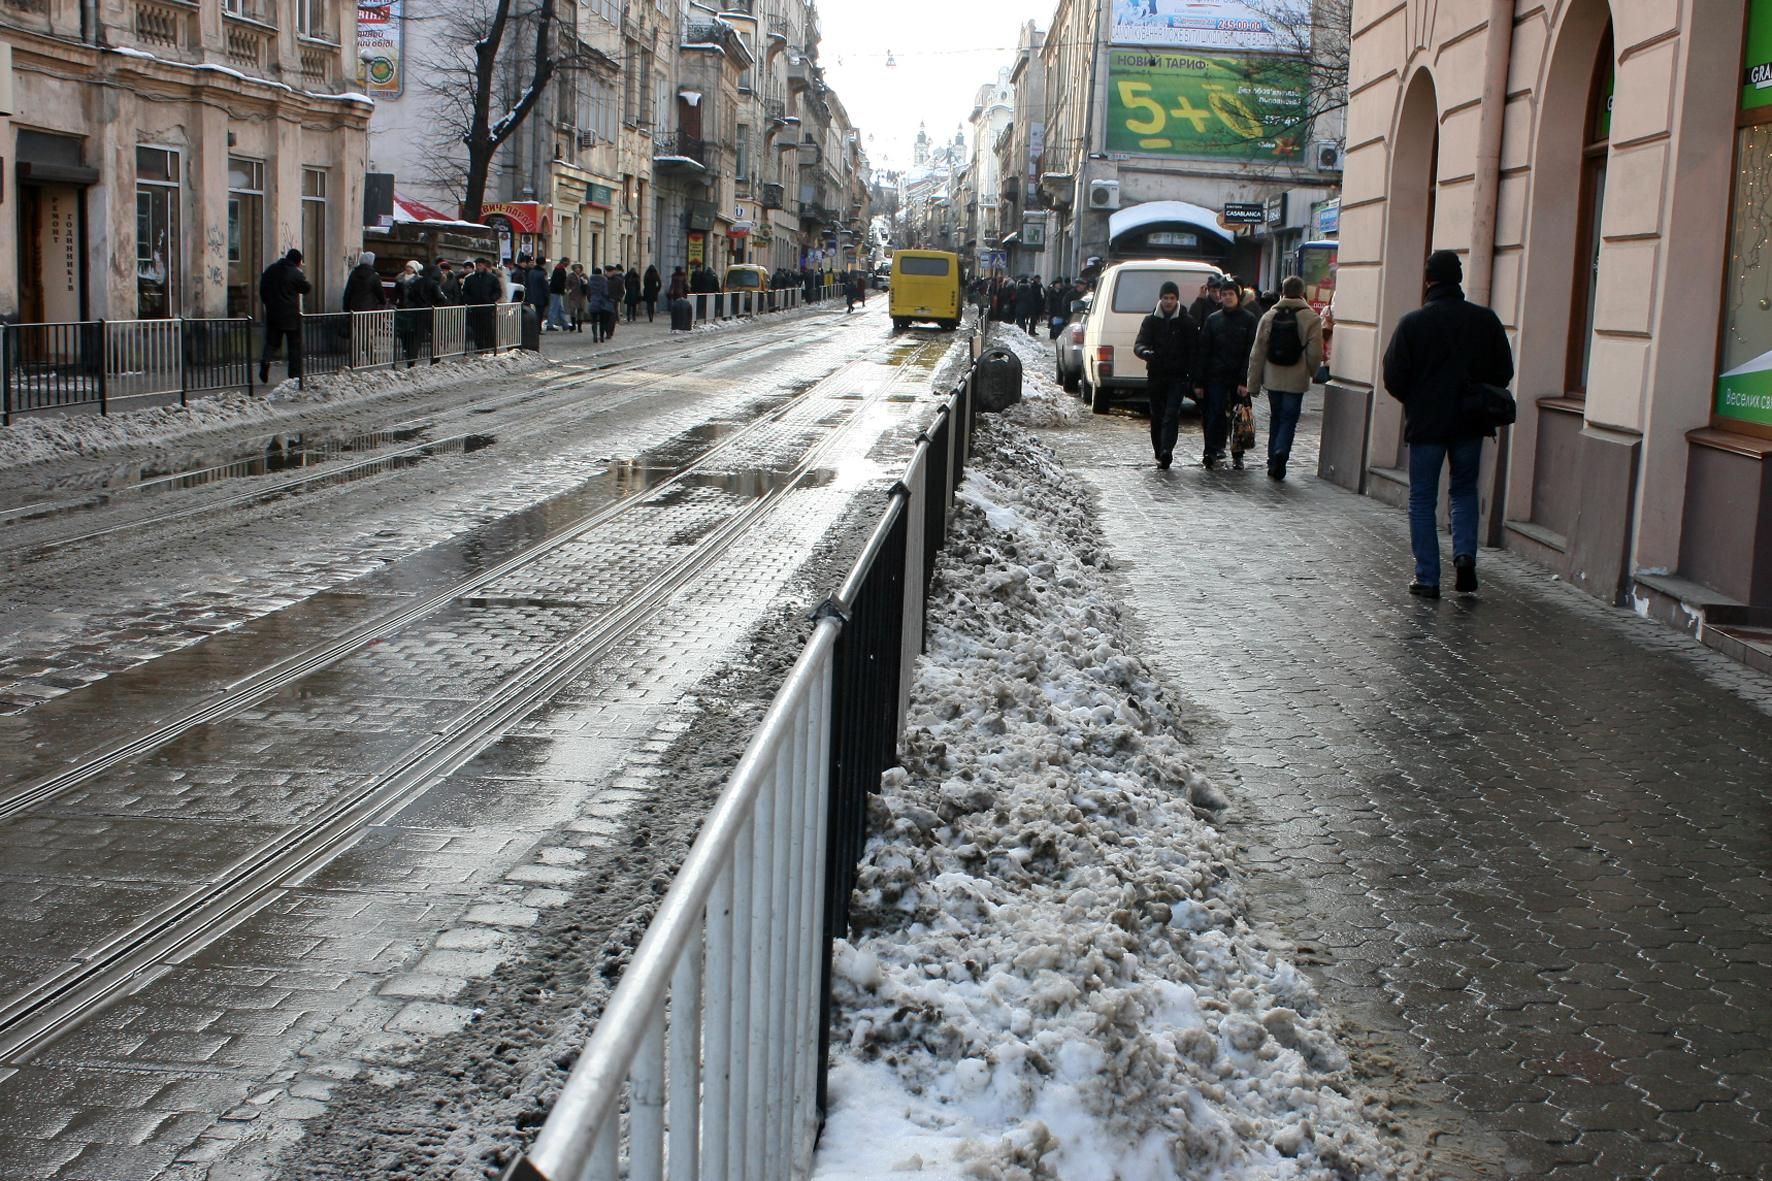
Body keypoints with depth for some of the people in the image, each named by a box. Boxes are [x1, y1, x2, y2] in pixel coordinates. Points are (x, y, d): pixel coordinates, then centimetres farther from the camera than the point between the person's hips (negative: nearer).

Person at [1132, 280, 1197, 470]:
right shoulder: (1151, 321, 8)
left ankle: (1166, 451, -26)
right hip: (1156, 376, 3)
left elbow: (1192, 351, 2)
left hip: (1177, 377, -3)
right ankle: (1161, 454, 20)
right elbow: (1138, 345, -1)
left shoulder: (1186, 322, 4)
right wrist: (1145, 352, -26)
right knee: (1157, 416, 8)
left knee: (1171, 414, -15)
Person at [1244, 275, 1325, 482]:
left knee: (1276, 418, 15)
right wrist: (1311, 373, 10)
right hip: (1296, 379, -3)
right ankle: (1281, 451, -20)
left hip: (1273, 378, 3)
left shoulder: (1269, 317, 0)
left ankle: (1273, 462, 17)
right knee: (1289, 419, 3)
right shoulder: (1311, 319, -9)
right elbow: (1315, 354, -10)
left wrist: (1252, 383, 6)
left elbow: (1257, 353, 1)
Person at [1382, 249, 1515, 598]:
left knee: (1422, 500, 7)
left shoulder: (1412, 323, -10)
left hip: (1425, 424, -2)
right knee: (1465, 491, 20)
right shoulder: (1486, 320, -2)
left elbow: (1393, 377, -9)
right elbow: (1504, 372, 3)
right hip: (1470, 424, 2)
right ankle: (1465, 553, -1)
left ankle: (1427, 578, 5)